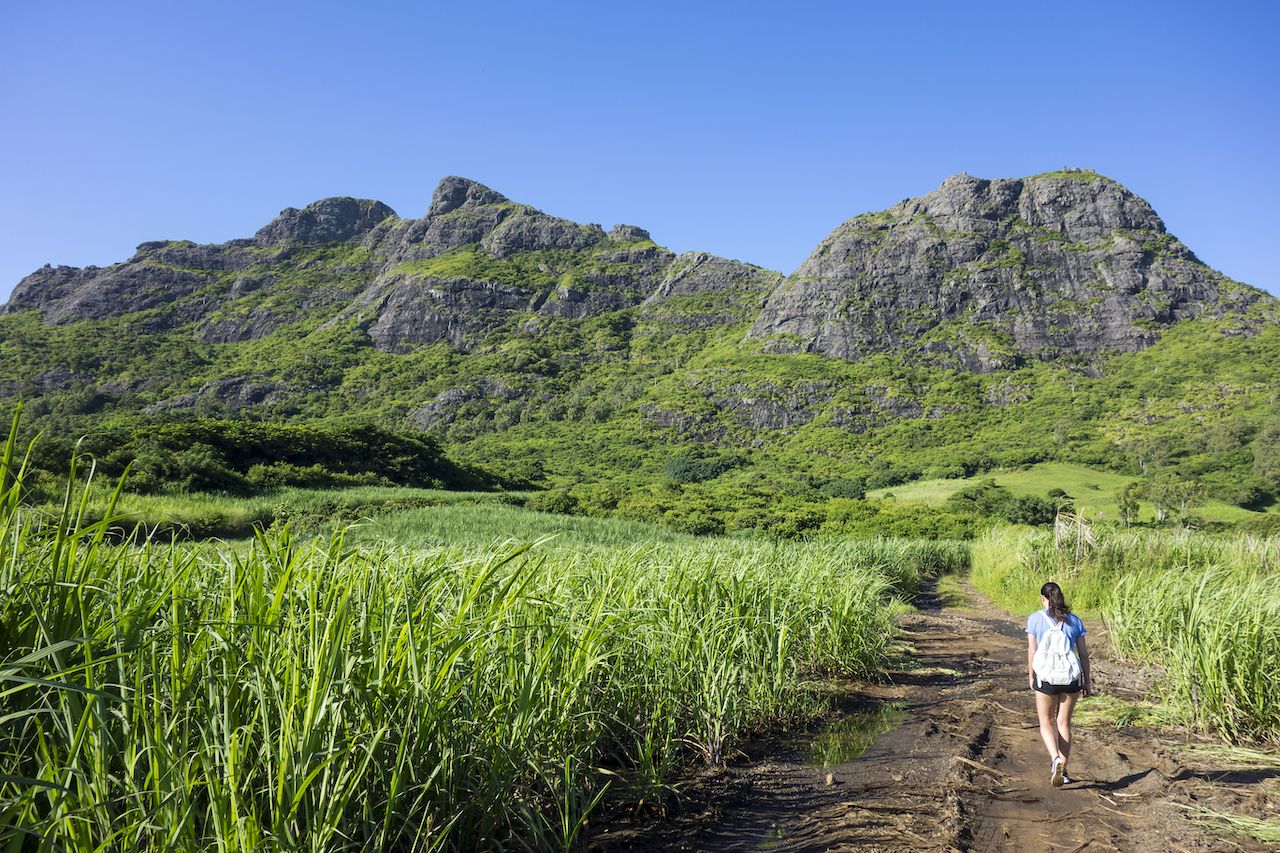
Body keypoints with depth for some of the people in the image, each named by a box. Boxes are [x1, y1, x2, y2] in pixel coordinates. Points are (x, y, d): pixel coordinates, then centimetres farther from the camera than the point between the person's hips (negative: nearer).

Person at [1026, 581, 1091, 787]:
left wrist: (1031, 676, 8)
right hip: (1071, 676, 2)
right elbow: (1083, 653, 4)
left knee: (1046, 723, 12)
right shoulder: (1074, 620, 4)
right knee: (1064, 723, 16)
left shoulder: (1035, 618, -2)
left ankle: (1056, 759, -13)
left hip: (1046, 677, -2)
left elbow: (1032, 650, -4)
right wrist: (1087, 681, 12)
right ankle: (1063, 770, 19)